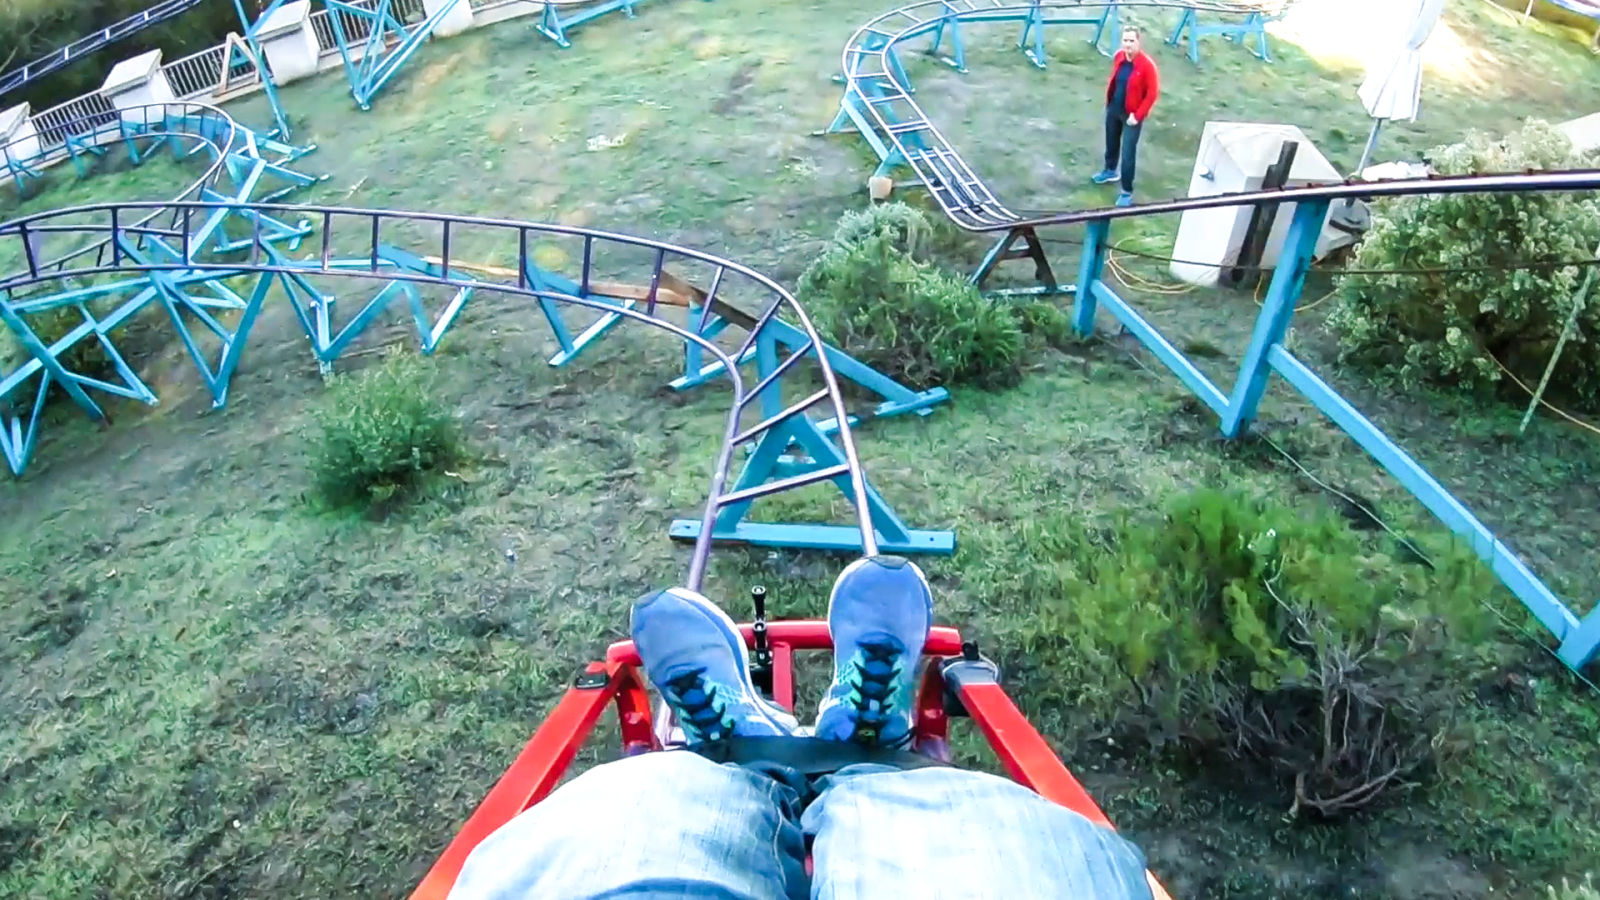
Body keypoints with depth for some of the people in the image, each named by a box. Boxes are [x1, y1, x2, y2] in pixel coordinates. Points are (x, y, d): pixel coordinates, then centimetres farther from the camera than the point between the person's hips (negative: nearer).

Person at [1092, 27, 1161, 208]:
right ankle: (1111, 171, 53)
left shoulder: (1147, 64, -23)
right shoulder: (1118, 57, -6)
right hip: (1113, 109, 6)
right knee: (1111, 143, 26)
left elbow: (1153, 93, -18)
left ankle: (1127, 192, 10)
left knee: (1128, 153, -2)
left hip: (1131, 114, -6)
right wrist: (1108, 101, 12)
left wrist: (1137, 115, -19)